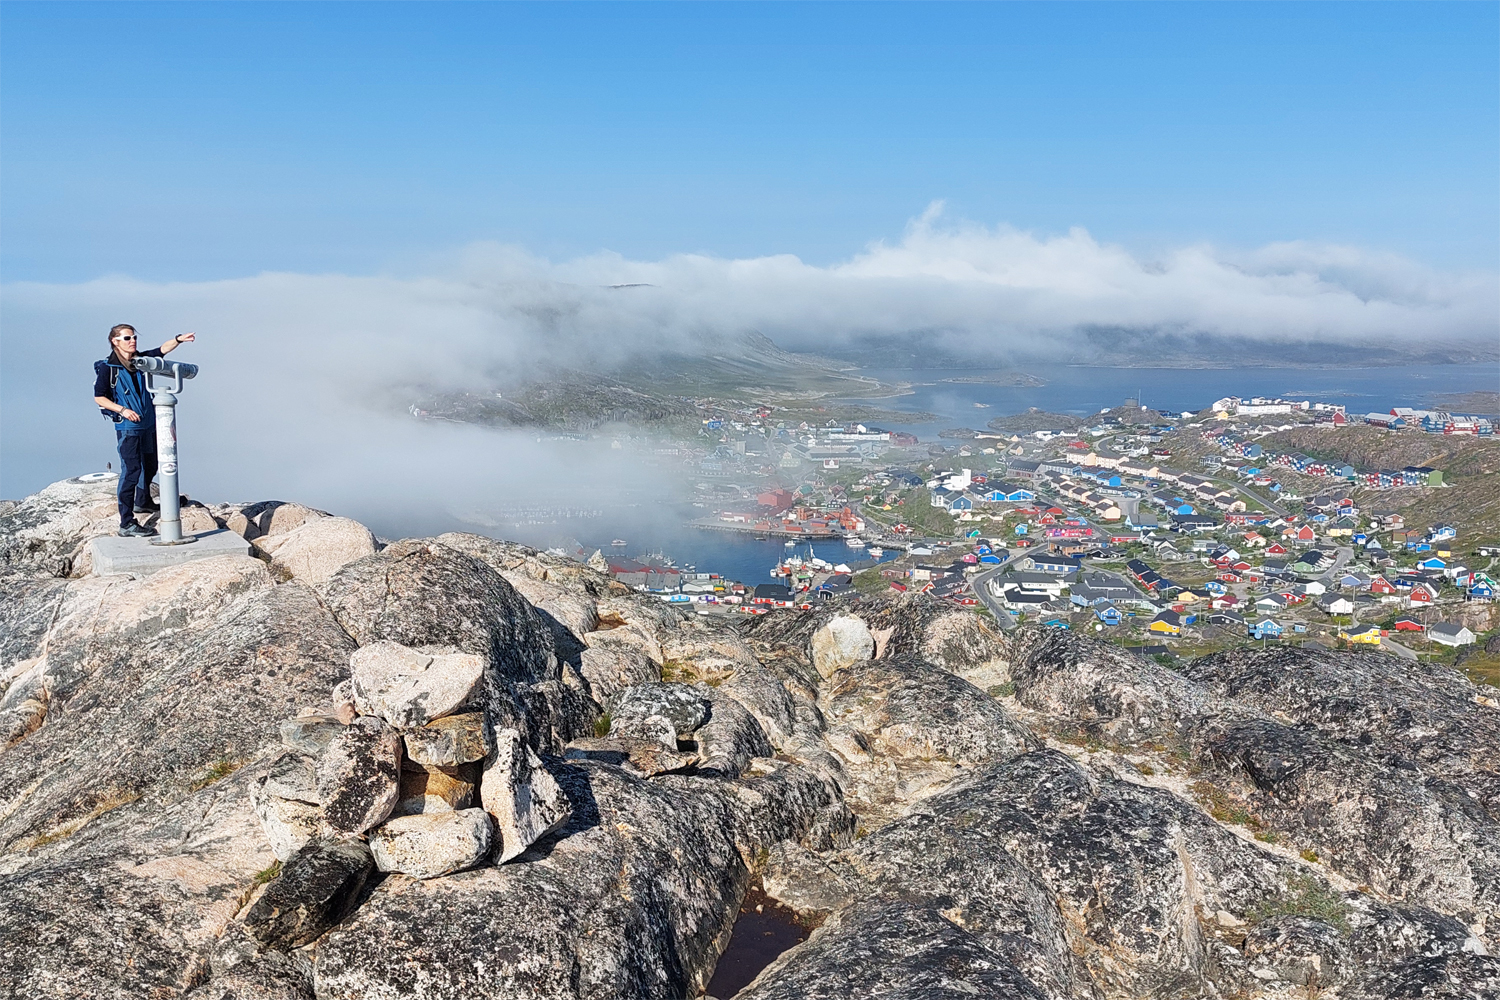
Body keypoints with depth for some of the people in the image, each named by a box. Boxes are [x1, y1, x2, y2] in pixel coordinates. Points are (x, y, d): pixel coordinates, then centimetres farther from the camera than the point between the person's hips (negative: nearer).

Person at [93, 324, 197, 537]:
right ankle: (126, 523, -7)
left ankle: (142, 502, 47)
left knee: (150, 465, 23)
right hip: (127, 427, -7)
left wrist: (179, 339, -19)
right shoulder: (107, 367, -10)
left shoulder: (141, 359, 6)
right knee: (131, 471, -10)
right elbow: (99, 397, -7)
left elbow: (162, 349, -1)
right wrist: (122, 410, -19)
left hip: (148, 424, 7)